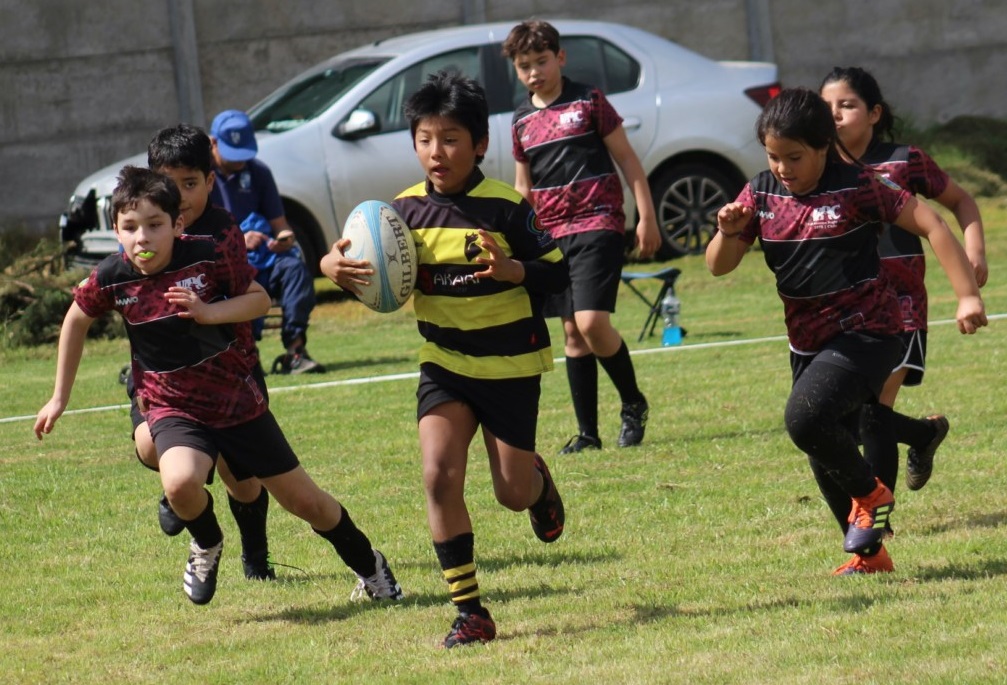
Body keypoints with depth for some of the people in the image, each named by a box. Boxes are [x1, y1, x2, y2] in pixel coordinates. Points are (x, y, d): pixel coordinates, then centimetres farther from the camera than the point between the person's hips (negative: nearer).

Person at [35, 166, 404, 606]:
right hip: (172, 408, 0)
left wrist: (209, 312, -22)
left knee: (304, 500, 9)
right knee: (181, 481, -33)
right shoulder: (111, 278, -13)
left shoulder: (208, 257, -17)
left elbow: (261, 299, -3)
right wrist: (60, 398, 12)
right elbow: (76, 321, 7)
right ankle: (206, 545, 2)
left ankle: (369, 568, 37)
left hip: (237, 400, 0)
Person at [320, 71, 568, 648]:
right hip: (444, 361, 3)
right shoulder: (407, 210, -5)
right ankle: (470, 613, -8)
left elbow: (557, 273, -12)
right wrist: (338, 267, -22)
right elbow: (378, 276, 0)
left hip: (510, 362, -3)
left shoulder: (505, 206, -17)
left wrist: (512, 270, -32)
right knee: (440, 476, -15)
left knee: (513, 493, 6)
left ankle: (539, 478, 47)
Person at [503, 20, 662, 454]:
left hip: (598, 224, -5)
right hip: (551, 234, 5)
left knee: (591, 322, -19)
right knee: (572, 333, 6)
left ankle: (633, 405, 3)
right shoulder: (522, 121, 11)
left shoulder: (588, 102, -3)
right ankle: (587, 432, 10)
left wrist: (646, 217, -5)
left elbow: (627, 160, 0)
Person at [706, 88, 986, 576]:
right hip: (808, 343, 7)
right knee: (826, 460, 12)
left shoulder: (857, 187, -14)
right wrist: (729, 232, -21)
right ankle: (869, 553, 30)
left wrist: (967, 294, -18)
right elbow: (719, 266, 2)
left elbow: (930, 226, -13)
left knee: (806, 417, -28)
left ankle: (870, 494, -3)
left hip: (865, 334, -7)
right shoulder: (761, 194, 1)